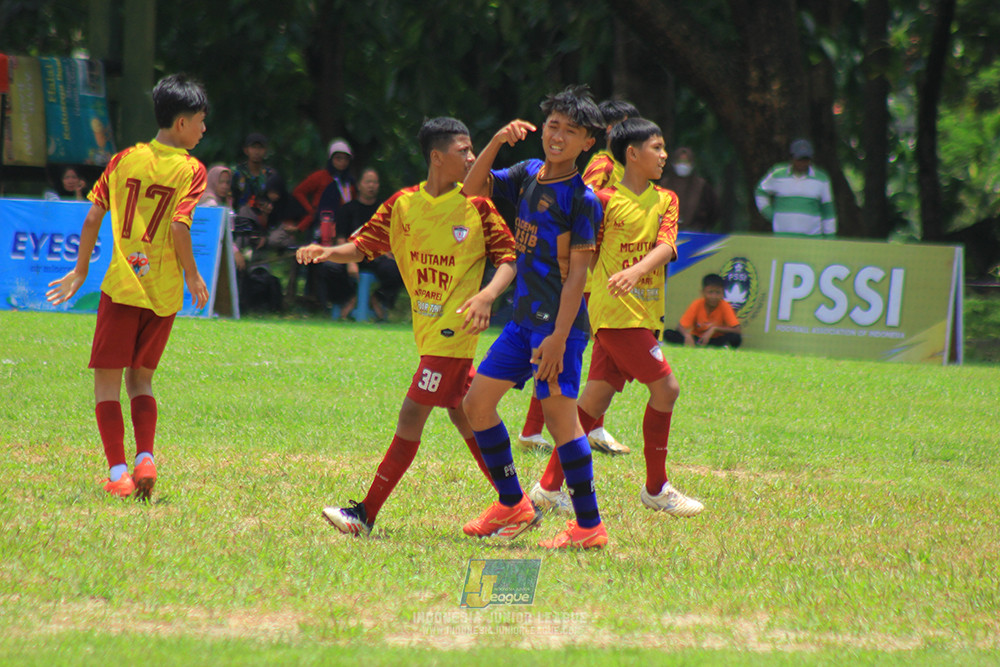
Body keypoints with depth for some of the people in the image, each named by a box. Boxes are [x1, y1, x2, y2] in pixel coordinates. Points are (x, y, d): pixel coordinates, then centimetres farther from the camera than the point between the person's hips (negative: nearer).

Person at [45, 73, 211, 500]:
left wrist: (81, 270, 15)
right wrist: (192, 276, -2)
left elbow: (93, 216, 5)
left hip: (122, 286, 0)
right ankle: (145, 458, -1)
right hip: (164, 290, 0)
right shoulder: (190, 170, -4)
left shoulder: (125, 159, 5)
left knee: (108, 380, 4)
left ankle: (117, 472, -7)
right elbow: (179, 227, -16)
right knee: (141, 377, 17)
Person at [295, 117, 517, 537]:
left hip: (454, 327, -6)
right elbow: (363, 246, 5)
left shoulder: (475, 206, -7)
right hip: (427, 328, 6)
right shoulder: (403, 204, 3)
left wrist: (487, 295, -24)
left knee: (413, 414, -7)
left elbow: (509, 259, -5)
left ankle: (367, 513, -4)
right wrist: (328, 252, -15)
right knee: (461, 414, 13)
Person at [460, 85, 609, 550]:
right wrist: (497, 141, -2)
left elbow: (577, 271, -16)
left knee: (559, 414, -11)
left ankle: (589, 526, -6)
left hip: (559, 320, -8)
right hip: (523, 319, 8)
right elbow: (473, 188, 15)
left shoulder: (582, 198, -12)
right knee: (477, 402, 9)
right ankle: (513, 506, 20)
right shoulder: (527, 175, 10)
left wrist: (559, 336, -22)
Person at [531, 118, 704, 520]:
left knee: (597, 397, 5)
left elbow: (666, 246, -8)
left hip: (643, 313, 6)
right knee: (665, 387, -9)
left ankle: (549, 488, 9)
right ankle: (656, 489, 3)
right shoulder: (606, 200, -7)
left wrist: (637, 270, -25)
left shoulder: (666, 200, 10)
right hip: (616, 312, -6)